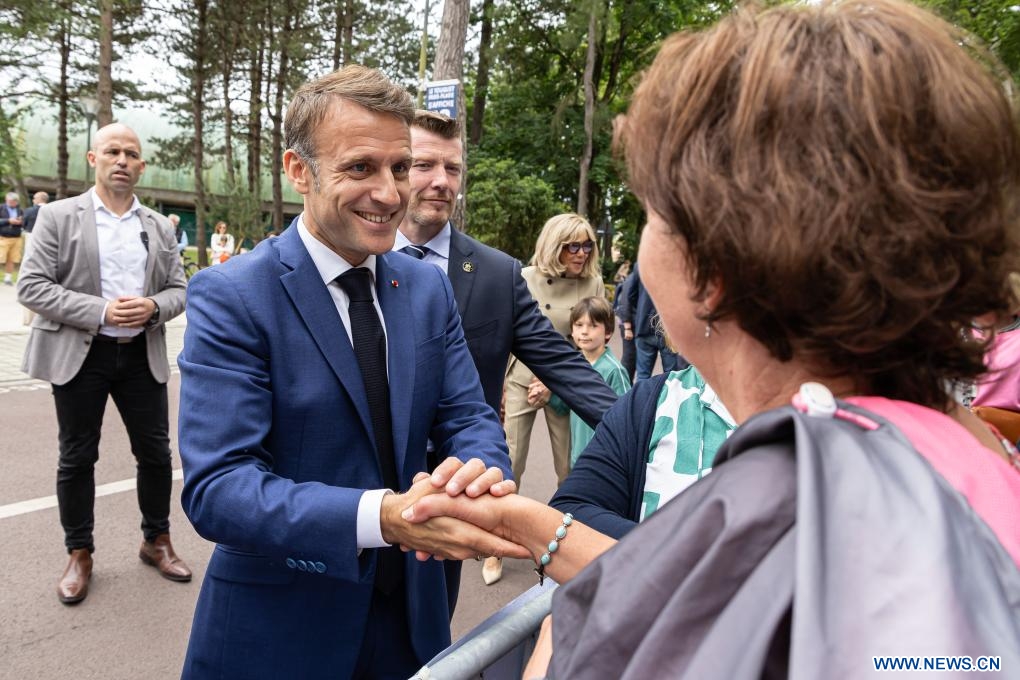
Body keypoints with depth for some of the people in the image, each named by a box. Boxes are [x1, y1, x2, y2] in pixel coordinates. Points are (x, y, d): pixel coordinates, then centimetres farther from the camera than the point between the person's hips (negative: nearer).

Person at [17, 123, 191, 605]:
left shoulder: (159, 227, 9)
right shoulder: (58, 217, -1)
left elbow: (178, 290, 9)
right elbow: (31, 286, -8)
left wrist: (154, 306, -14)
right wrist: (100, 312, -19)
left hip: (142, 354, 3)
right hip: (79, 354, -2)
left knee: (155, 452, 8)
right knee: (77, 458, 8)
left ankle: (157, 541, 27)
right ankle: (79, 555, 24)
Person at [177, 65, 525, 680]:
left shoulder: (430, 289, 0)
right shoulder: (230, 298, -16)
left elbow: (467, 416, -2)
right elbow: (216, 487, -23)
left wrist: (484, 470, -26)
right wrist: (383, 517, -37)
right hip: (277, 629, -4)